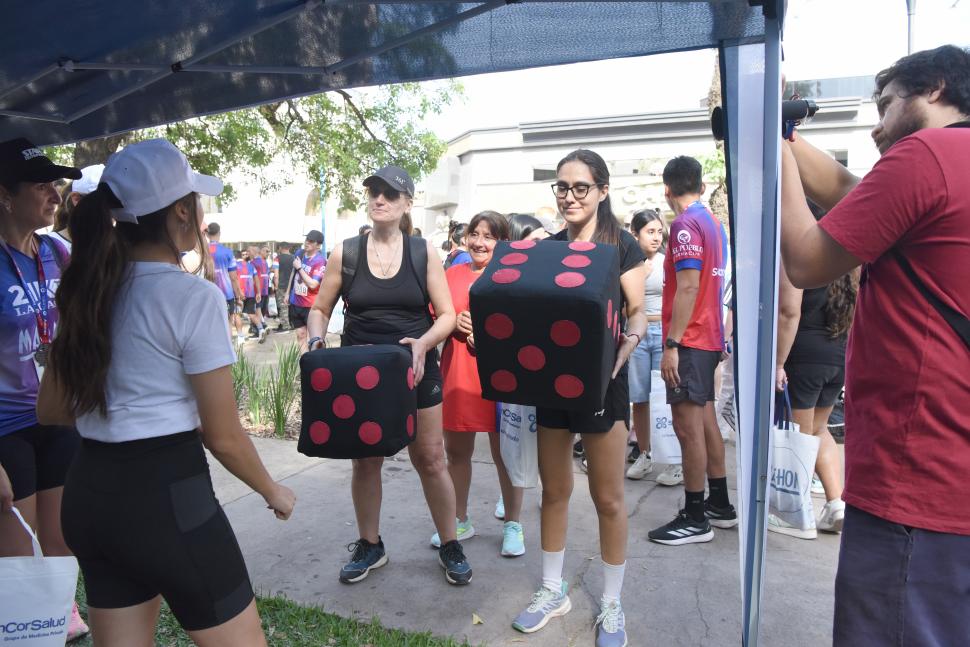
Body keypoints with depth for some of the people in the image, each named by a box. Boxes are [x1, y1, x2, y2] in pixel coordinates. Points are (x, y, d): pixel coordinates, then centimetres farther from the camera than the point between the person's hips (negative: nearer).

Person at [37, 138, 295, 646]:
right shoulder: (194, 296, -16)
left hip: (88, 493, 8)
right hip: (164, 492, -8)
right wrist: (273, 492, 3)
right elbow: (223, 436, -13)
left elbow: (51, 409, 15)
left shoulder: (87, 292, 6)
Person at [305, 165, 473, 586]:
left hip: (415, 371, -1)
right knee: (365, 461, 12)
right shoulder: (345, 253, 0)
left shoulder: (423, 252, -2)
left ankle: (449, 545, 24)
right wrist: (316, 339, -12)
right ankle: (370, 545, 32)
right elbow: (320, 310, 8)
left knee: (430, 460, 5)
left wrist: (423, 343, -21)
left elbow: (446, 315, -2)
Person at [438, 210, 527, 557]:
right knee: (455, 450, 12)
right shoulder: (452, 273, 10)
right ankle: (460, 521, 31)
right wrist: (454, 322, -7)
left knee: (504, 451, 6)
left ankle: (513, 524, 24)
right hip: (456, 371, 4)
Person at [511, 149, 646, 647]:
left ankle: (611, 603, 25)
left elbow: (637, 313, -6)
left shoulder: (621, 245, -3)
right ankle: (553, 590, 31)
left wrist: (625, 346, -27)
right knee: (553, 490, 13)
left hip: (601, 380, -4)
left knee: (607, 498, 6)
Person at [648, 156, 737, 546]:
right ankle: (720, 505, 26)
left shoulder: (686, 224, -14)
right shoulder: (714, 223, 13)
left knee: (687, 425, -4)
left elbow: (688, 286, -21)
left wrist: (672, 344, -21)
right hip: (709, 338, 10)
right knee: (704, 420, 16)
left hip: (690, 341, -9)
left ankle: (695, 519, 5)